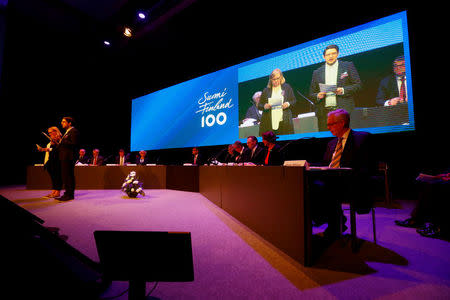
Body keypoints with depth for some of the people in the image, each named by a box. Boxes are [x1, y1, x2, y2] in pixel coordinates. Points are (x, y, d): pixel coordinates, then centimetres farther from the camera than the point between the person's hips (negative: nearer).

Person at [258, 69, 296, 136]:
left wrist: (288, 104, -8)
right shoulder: (266, 90, 10)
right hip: (269, 122, 0)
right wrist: (264, 106, -12)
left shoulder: (287, 87, 12)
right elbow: (259, 106, 10)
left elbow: (294, 100, 14)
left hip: (284, 122, 0)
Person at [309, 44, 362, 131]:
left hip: (344, 111, -1)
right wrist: (318, 96, -7)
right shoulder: (317, 72, 16)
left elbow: (358, 85, 7)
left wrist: (343, 90, -11)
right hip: (324, 113, 1)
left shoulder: (348, 66, 12)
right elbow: (311, 93, 16)